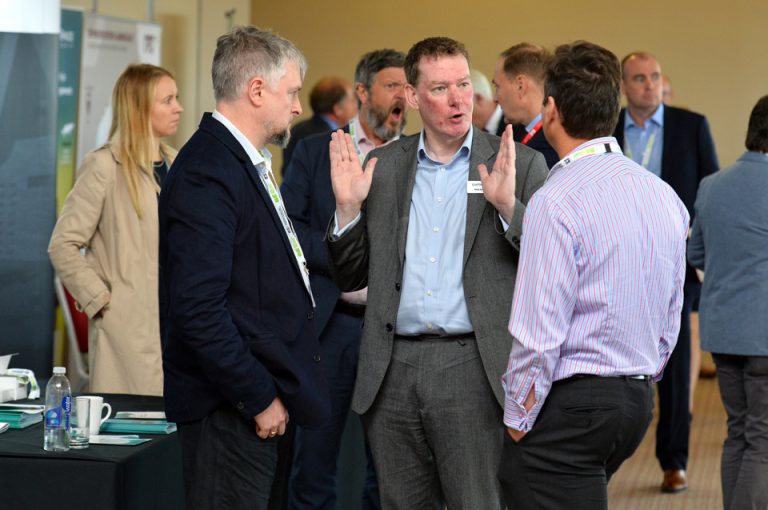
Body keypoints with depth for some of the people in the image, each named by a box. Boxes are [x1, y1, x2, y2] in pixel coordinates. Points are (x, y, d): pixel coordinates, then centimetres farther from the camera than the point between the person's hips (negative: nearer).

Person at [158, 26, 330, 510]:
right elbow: (198, 308, -23)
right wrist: (259, 398, -18)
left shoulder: (249, 161, 15)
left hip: (259, 398, 10)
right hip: (228, 410, -10)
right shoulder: (208, 172, -18)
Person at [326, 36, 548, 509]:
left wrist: (508, 206, -18)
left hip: (473, 367, -3)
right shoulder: (382, 166, 10)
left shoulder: (520, 164, 2)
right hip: (394, 372, 3)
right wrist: (348, 207, -4)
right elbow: (350, 277, 12)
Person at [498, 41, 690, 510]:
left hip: (570, 401, -8)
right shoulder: (666, 196, 8)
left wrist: (518, 419, -7)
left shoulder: (557, 200, -16)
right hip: (638, 399, 8)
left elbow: (539, 334, -18)